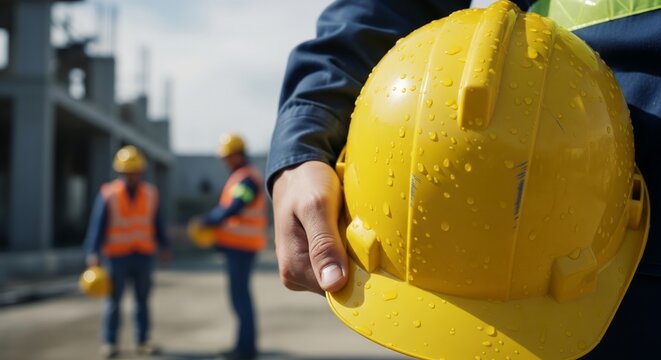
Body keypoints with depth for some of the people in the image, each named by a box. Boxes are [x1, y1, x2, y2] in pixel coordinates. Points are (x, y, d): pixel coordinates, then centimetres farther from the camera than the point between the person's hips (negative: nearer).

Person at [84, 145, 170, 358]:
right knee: (114, 300, 0)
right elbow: (97, 225, -11)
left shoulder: (150, 194, 2)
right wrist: (93, 254, -17)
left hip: (143, 255, 3)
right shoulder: (108, 194, -9)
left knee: (143, 300, 5)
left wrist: (163, 247, 2)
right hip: (116, 255, -3)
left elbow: (157, 224, 7)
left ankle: (142, 342, 12)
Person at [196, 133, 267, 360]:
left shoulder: (247, 179, -14)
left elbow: (233, 208, -24)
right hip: (237, 245, 10)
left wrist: (208, 220, -15)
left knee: (239, 293, -8)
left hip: (242, 245, -10)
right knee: (240, 293, 13)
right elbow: (224, 206, 19)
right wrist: (209, 220, 4)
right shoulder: (238, 177, 20)